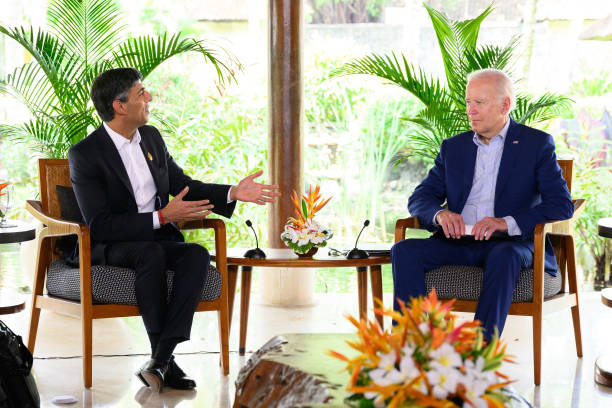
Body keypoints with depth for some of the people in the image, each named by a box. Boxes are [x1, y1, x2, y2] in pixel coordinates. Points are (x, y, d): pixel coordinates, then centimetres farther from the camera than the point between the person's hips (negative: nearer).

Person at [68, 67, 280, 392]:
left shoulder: (151, 137, 9)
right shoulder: (85, 155, -12)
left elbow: (183, 185, 19)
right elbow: (99, 225, -18)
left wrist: (233, 193, 3)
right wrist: (162, 217, -23)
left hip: (158, 239, 6)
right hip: (109, 247, -6)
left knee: (198, 254, -26)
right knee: (152, 253, -37)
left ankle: (159, 362, -32)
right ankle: (164, 360, -28)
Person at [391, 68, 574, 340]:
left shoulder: (537, 144, 5)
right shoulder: (453, 147, 18)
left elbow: (562, 205, -5)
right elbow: (420, 198, 14)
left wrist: (506, 222, -21)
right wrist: (440, 214, -12)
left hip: (511, 243, -4)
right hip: (458, 243, 4)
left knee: (503, 257, -38)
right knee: (404, 251, -23)